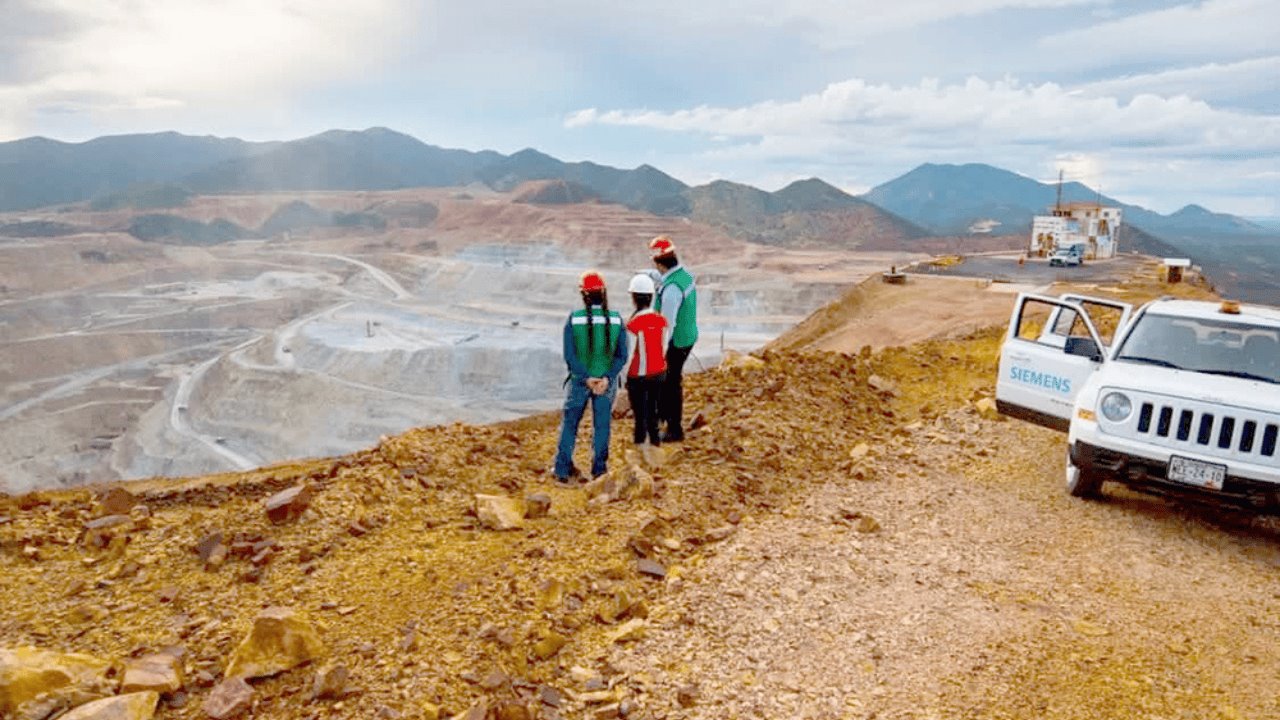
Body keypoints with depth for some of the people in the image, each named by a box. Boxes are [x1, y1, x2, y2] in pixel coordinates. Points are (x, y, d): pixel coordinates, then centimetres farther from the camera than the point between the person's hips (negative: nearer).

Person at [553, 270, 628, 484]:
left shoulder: (574, 318, -11)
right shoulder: (616, 319, -7)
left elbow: (569, 355, -14)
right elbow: (622, 355, -11)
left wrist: (586, 378, -13)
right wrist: (607, 378, -15)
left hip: (579, 380, 0)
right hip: (607, 381, 1)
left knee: (569, 424, 14)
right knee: (601, 425, 14)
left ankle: (562, 471, 19)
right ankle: (599, 470, 22)